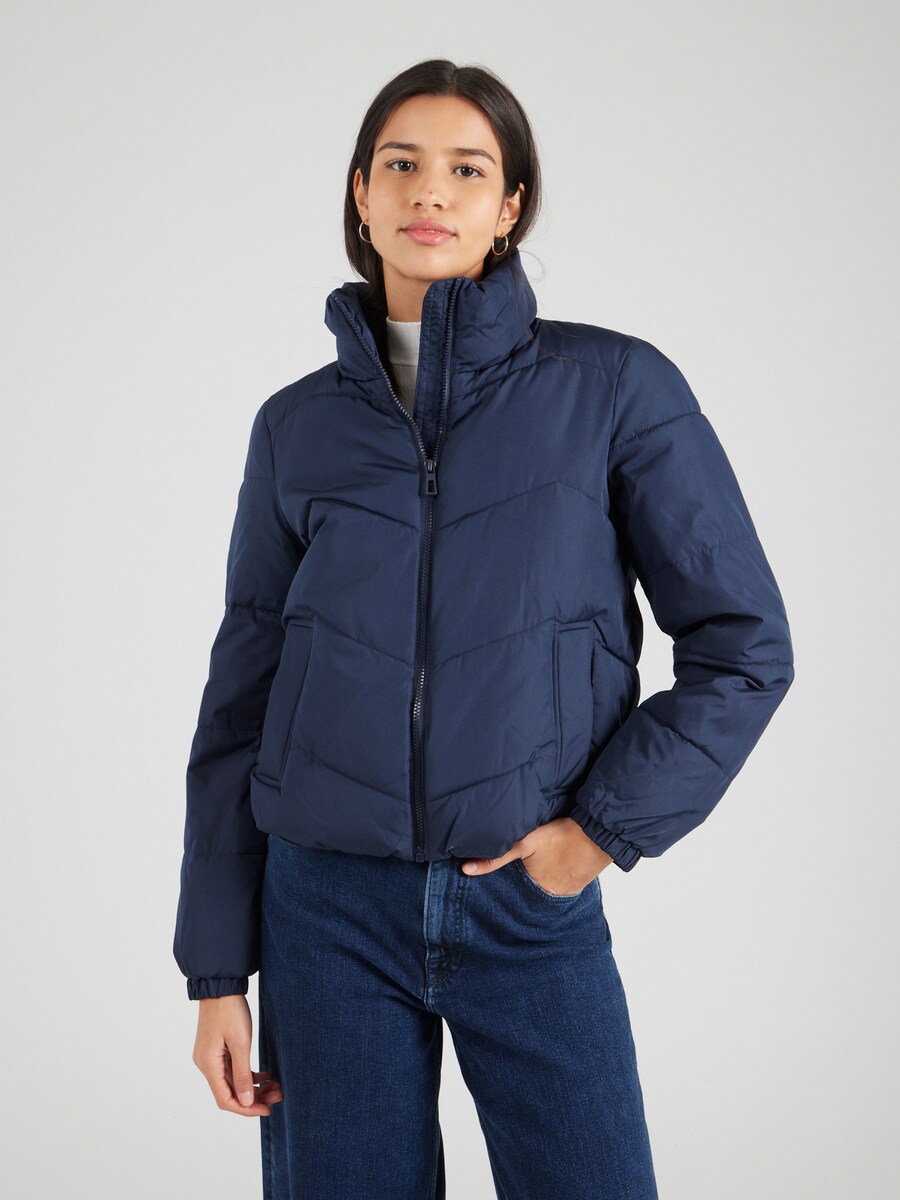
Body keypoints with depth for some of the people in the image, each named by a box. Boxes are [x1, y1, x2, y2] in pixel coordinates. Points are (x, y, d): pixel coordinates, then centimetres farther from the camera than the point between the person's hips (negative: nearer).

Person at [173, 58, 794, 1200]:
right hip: (329, 905, 2)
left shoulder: (617, 388, -2)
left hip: (534, 905, -1)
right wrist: (217, 970, 5)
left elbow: (743, 645, 0)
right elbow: (241, 696, 7)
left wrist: (605, 827, -8)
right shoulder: (299, 424, 5)